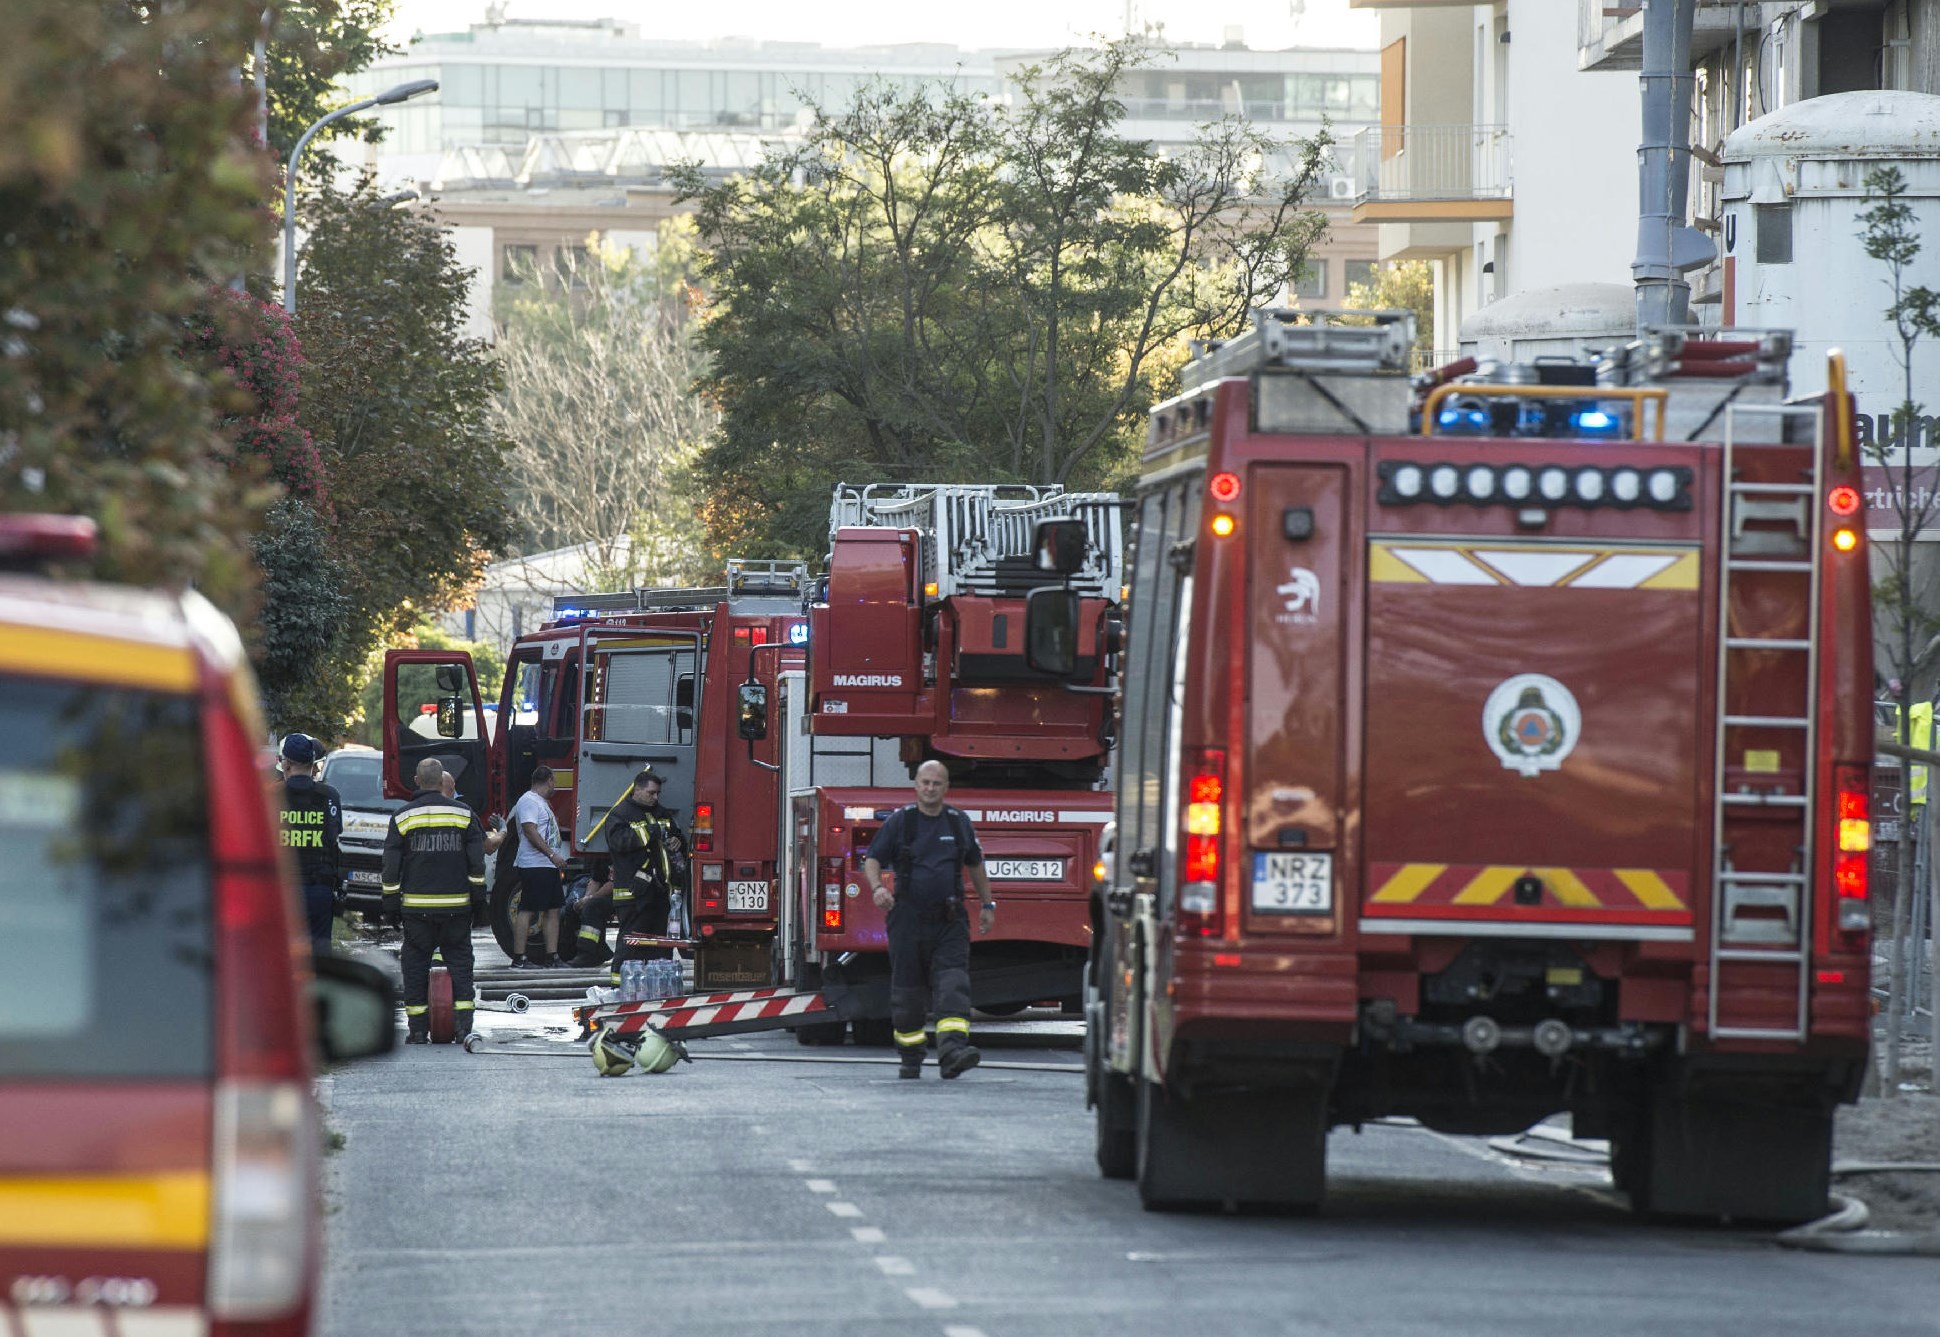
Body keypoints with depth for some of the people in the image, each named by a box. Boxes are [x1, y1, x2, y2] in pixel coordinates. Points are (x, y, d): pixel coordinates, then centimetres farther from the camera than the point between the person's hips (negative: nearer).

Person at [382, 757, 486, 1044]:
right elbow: (477, 862, 2)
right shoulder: (464, 815, 2)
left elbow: (391, 866, 1)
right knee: (460, 963, 7)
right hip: (456, 907, 1)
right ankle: (463, 1026, -2)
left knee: (415, 966, 7)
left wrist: (391, 901, 7)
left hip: (417, 907, -1)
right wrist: (478, 897, 9)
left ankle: (417, 1028, 5)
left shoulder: (403, 817, 0)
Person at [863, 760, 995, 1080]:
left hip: (949, 921, 1)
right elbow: (873, 860, 1)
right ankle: (910, 1059, 18)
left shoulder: (958, 822, 10)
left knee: (953, 985, -16)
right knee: (908, 991, 5)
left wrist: (987, 904, 21)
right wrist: (877, 888, -19)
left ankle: (952, 1051, -28)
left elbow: (975, 864, 22)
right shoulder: (900, 821, 3)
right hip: (908, 919, -1)